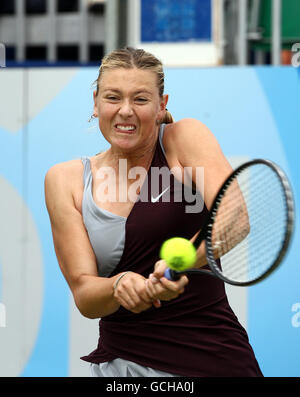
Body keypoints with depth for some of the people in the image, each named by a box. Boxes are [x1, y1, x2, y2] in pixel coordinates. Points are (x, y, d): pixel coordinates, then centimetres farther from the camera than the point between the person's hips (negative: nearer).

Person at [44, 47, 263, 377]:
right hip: (117, 362, 2)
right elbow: (83, 294, -5)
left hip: (211, 361, -2)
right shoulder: (66, 179, 1)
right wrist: (119, 287, -27)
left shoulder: (186, 137, -4)